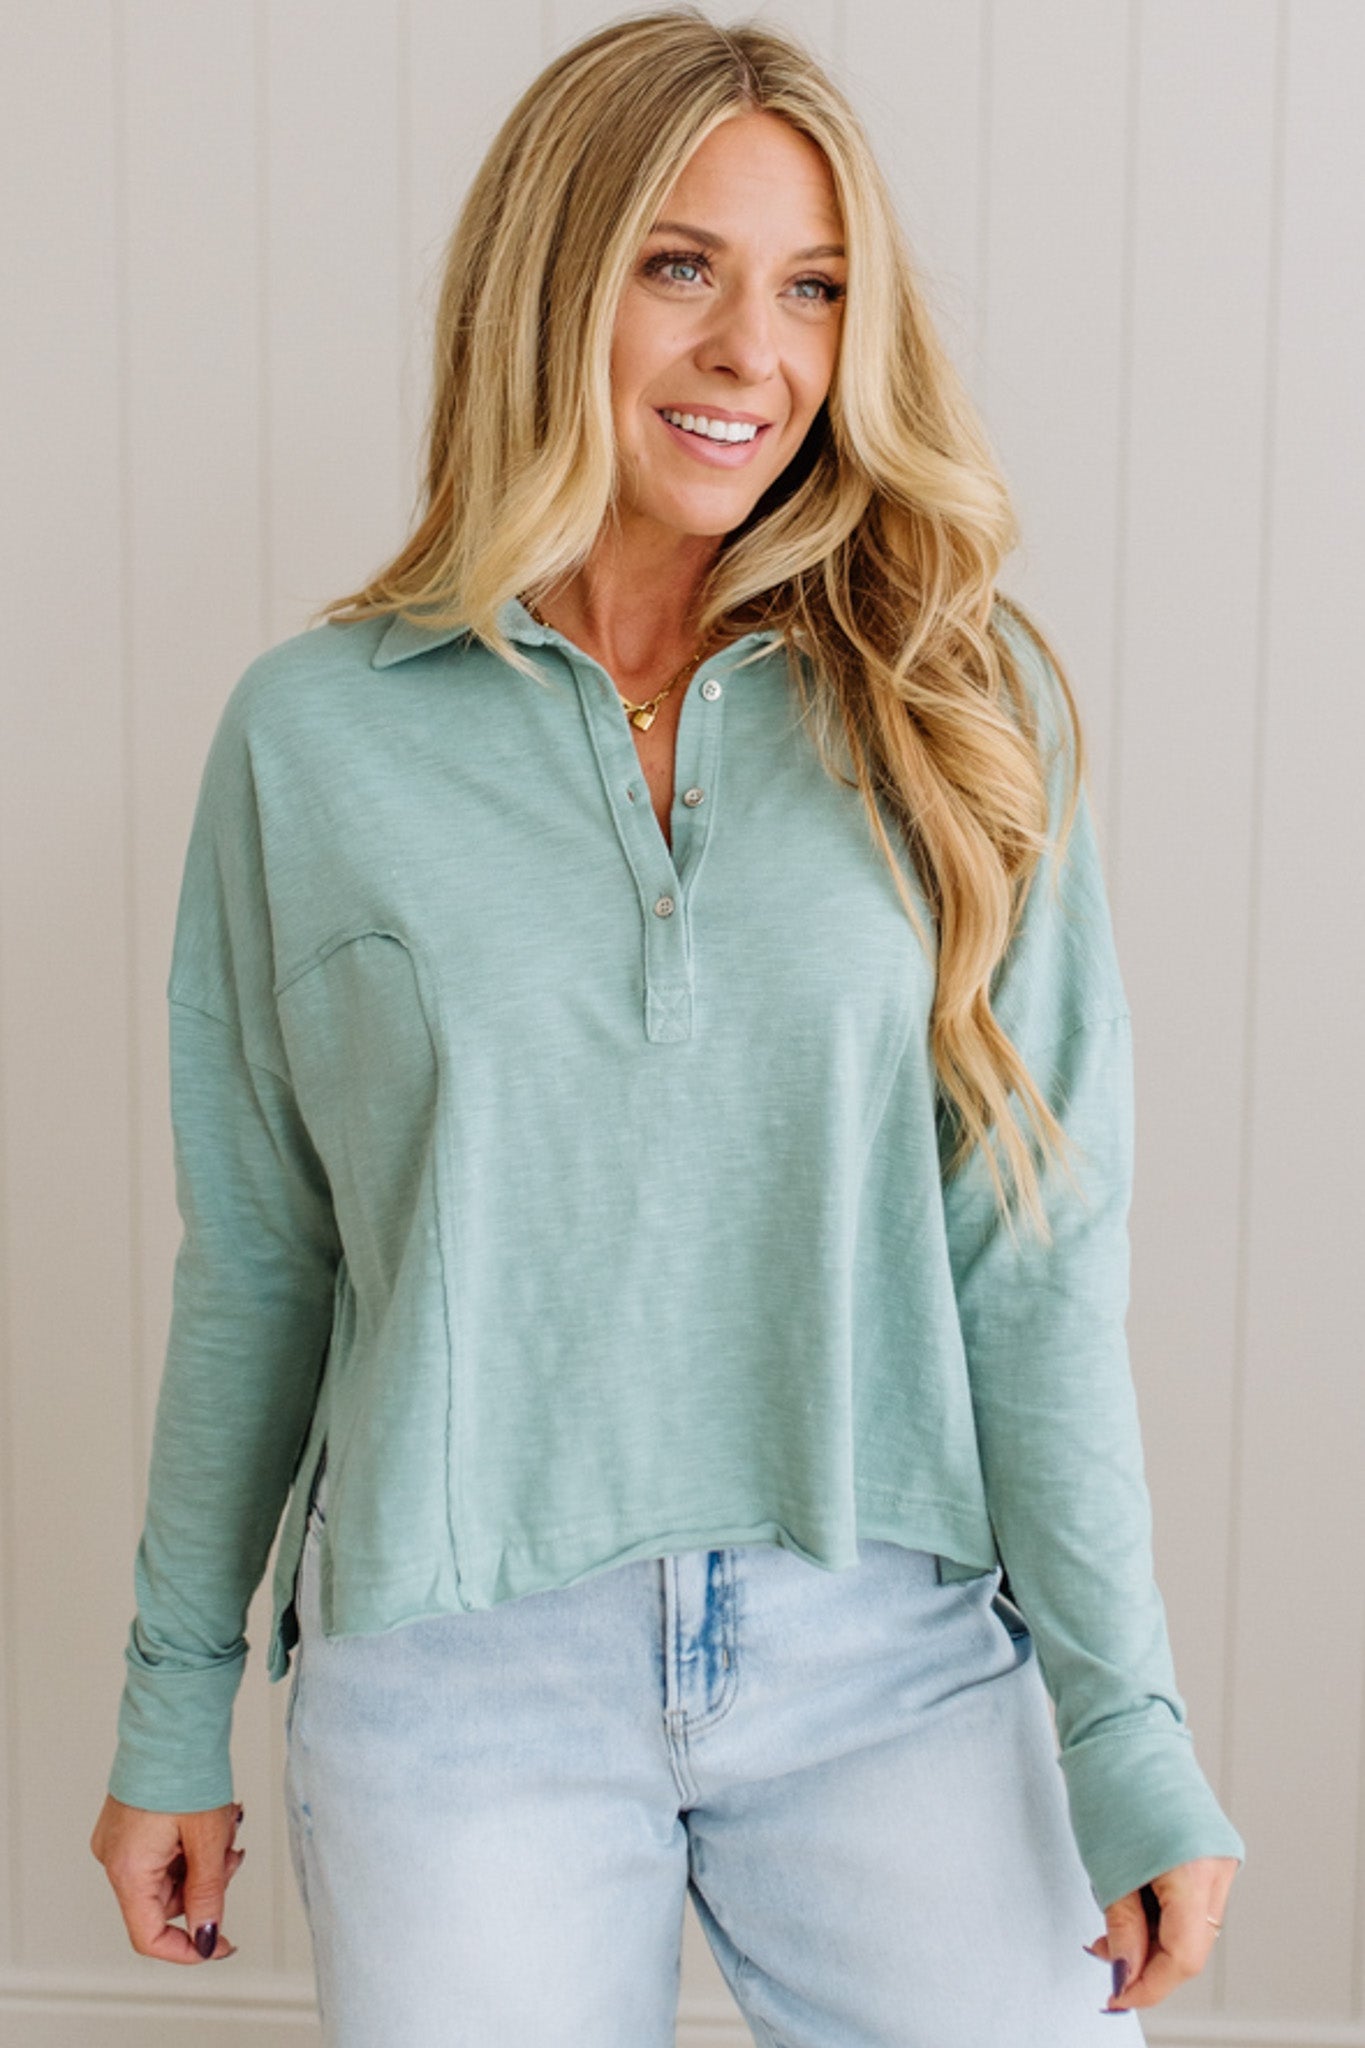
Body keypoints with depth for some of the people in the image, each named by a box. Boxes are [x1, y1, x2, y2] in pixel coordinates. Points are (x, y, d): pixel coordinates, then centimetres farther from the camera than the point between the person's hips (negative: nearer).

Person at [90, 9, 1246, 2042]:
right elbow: (254, 1262, 4)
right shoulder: (315, 732, -2)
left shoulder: (956, 710, -1)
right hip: (458, 1681, 0)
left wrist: (1130, 1729, -5)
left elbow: (1039, 1250, -3)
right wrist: (173, 1702, 9)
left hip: (895, 1660, 1)